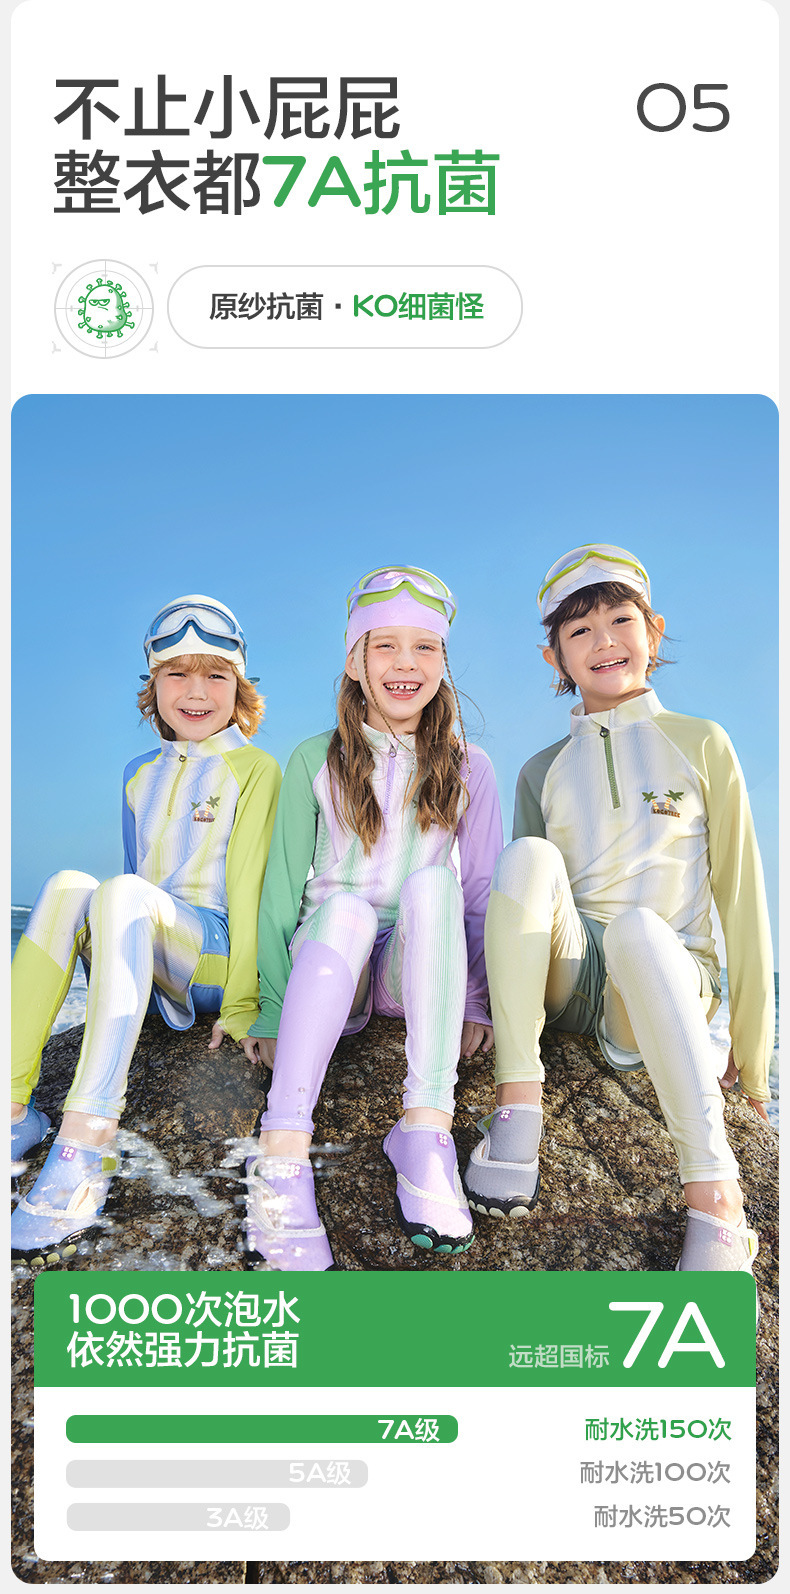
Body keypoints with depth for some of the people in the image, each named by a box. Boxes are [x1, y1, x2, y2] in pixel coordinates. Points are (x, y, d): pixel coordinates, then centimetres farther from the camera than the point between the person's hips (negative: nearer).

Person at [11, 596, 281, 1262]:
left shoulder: (255, 768, 1)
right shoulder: (141, 775, 19)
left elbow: (247, 884, -7)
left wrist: (241, 1005, -11)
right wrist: (124, 975, 15)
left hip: (218, 957, -5)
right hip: (146, 966, 5)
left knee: (122, 892, -32)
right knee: (67, 885, -22)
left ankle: (88, 1144, -43)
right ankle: (14, 1107, -25)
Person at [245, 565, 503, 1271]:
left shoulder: (468, 768, 5)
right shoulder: (316, 761, 2)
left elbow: (483, 895, 6)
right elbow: (282, 889, 0)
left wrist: (475, 1003, -5)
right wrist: (273, 1011, -8)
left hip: (415, 971, 1)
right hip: (328, 966, -1)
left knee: (432, 882, -31)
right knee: (344, 907, -35)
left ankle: (426, 1126, -36)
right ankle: (283, 1156, -44)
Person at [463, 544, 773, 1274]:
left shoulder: (700, 744, 5)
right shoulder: (543, 770, 13)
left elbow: (740, 892, 3)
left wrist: (752, 1047, 1)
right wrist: (487, 1008, 5)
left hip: (665, 976, -2)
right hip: (568, 974, 3)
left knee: (638, 925, -37)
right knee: (529, 856, -26)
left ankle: (716, 1198, -38)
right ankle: (518, 1105, -29)